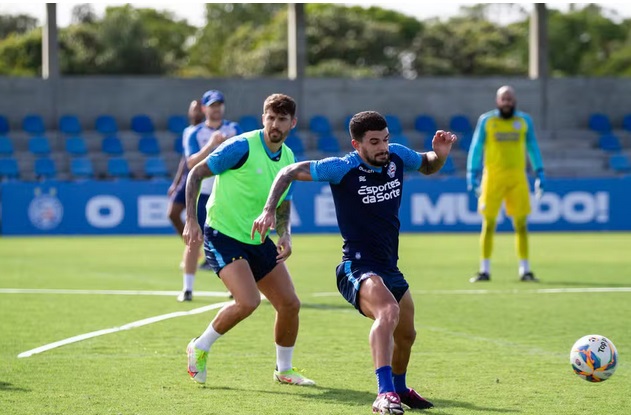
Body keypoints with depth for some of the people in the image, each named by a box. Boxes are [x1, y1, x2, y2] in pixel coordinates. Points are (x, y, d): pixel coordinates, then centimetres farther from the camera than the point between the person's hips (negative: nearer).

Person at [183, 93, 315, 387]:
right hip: (222, 234, -7)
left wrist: (284, 235, 1)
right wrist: (191, 220, -18)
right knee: (248, 301, -24)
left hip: (258, 240, 7)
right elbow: (196, 174, -12)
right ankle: (200, 348, 0)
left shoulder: (288, 158, 6)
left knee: (290, 304, 4)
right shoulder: (242, 147, -16)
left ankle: (284, 370, 24)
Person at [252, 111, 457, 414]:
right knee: (388, 310, -36)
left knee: (405, 335, 22)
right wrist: (269, 211, -17)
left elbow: (428, 167, 20)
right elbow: (289, 173, -7)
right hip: (357, 267, -7)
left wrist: (440, 154, -2)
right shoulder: (342, 169, -16)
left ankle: (399, 388, 51)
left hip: (389, 268, 7)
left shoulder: (397, 156, -1)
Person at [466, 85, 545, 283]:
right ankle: (484, 270, 5)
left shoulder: (525, 120, 8)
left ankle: (525, 270, 6)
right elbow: (476, 148, 6)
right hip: (492, 177, -1)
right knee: (488, 224, -2)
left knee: (521, 224, 0)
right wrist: (472, 175, 0)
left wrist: (539, 173, 8)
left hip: (517, 178, 1)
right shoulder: (486, 120, 3)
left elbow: (532, 148, 14)